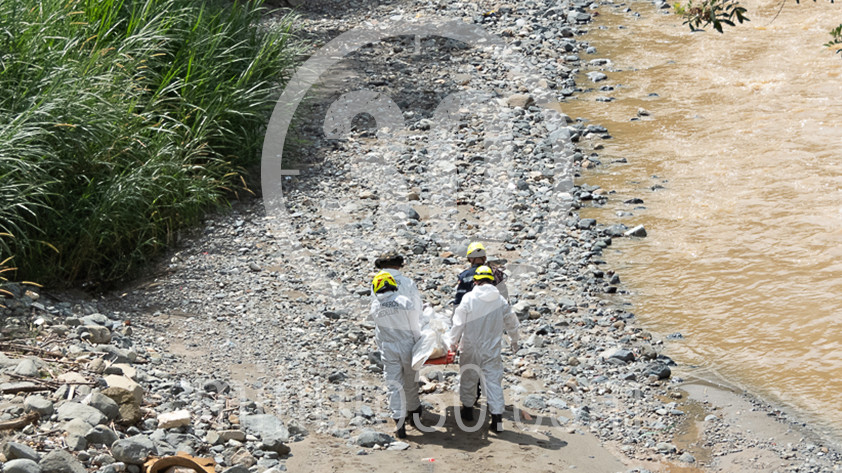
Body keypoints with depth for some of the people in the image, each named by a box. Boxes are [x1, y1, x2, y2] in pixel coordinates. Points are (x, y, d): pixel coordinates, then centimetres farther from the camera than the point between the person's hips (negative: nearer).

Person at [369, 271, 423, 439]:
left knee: (394, 386, 3)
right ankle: (415, 417, 33)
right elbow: (415, 328, -6)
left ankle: (400, 425, -4)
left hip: (388, 351, 0)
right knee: (411, 384, 16)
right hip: (407, 347, 0)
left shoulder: (375, 306, -8)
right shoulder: (405, 302, -11)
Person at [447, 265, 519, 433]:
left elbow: (459, 321, -6)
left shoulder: (469, 298, -11)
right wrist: (514, 341, 25)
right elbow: (511, 322, 8)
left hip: (471, 347, -1)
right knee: (494, 379, 3)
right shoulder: (500, 300, -3)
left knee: (468, 377, 16)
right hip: (492, 349, 1)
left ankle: (468, 408, 30)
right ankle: (497, 416, -3)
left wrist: (454, 341, 10)